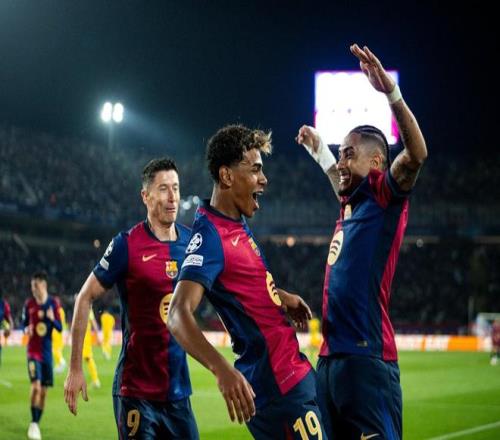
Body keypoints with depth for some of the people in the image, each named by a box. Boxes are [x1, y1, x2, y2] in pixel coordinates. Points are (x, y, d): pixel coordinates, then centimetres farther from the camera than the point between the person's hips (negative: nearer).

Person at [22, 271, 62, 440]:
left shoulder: (53, 303, 0)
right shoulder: (29, 304, 0)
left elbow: (60, 327, 2)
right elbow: (24, 323, 10)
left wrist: (52, 319, -18)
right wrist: (27, 329, -13)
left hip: (47, 351, 2)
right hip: (33, 351, -2)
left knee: (44, 391, 7)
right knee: (36, 386, -18)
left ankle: (37, 423, 21)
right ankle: (34, 424, -10)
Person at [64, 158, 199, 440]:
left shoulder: (191, 242, 5)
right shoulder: (127, 245, -9)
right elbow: (86, 298, -4)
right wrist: (75, 369, -6)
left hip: (179, 390, 5)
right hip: (137, 392, -5)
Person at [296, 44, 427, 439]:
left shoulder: (385, 197, -4)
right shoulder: (350, 204, 18)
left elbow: (417, 154, -24)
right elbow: (339, 178, 44)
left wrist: (391, 92, -33)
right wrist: (319, 150, 53)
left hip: (366, 358, -9)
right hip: (330, 357, 9)